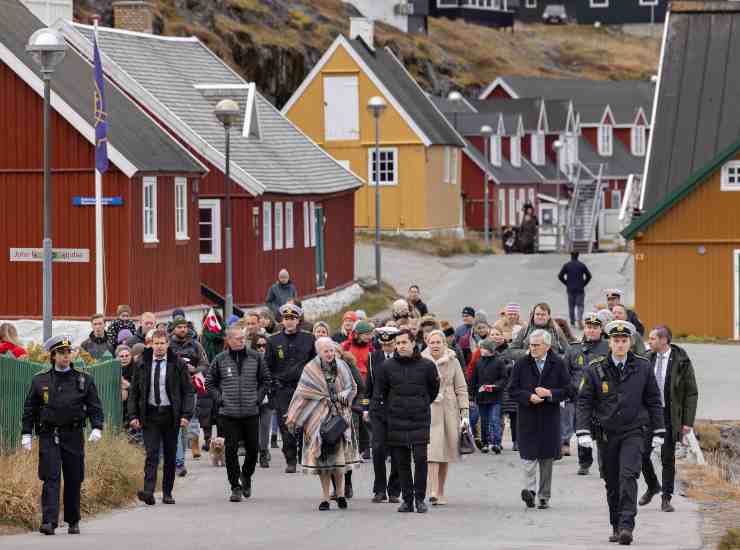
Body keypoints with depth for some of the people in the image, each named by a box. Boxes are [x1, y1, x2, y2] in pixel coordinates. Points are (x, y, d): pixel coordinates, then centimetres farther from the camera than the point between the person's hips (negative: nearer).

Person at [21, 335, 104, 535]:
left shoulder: (84, 379, 8)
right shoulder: (40, 380, 7)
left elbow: (95, 406, 5)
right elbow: (29, 409, 11)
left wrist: (97, 428, -10)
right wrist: (26, 434, 3)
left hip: (74, 435, 1)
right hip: (49, 436, -1)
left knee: (74, 480, 6)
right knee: (51, 479, -11)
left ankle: (73, 522, 19)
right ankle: (49, 521, -17)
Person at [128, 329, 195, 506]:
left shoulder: (177, 365, 1)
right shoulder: (142, 364, 4)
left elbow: (188, 391, 1)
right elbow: (133, 391, 9)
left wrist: (186, 415, -9)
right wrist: (133, 415, 0)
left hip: (170, 415, 0)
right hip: (150, 415, 0)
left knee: (170, 456, 7)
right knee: (151, 454, -11)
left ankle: (167, 492, 16)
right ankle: (148, 492, -21)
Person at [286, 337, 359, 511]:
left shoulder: (342, 367, 5)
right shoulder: (310, 370, -2)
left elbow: (352, 387, 15)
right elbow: (302, 394, -2)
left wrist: (344, 396, -7)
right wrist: (292, 418, -6)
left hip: (340, 416, 1)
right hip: (318, 417, -1)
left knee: (338, 457, -7)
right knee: (322, 458, 1)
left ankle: (340, 494, 7)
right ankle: (325, 498, 9)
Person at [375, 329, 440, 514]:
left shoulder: (426, 365, -1)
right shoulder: (388, 366, 2)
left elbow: (434, 389, 13)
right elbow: (379, 392, 13)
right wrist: (392, 408, 12)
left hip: (420, 420, -2)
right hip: (396, 422, 2)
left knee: (420, 459, -10)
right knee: (402, 462, 5)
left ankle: (420, 498, 1)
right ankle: (407, 499, 12)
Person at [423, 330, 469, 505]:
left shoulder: (453, 362, 8)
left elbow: (461, 388, 8)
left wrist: (464, 413, 1)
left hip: (449, 411, 2)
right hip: (428, 410, -2)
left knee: (446, 452, 4)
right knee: (432, 450, -16)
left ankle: (441, 492, 12)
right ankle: (433, 491, -23)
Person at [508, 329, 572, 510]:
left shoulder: (558, 364, 1)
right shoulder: (522, 364, 3)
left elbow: (567, 390, 2)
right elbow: (512, 390, 3)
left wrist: (550, 393, -15)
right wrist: (529, 397, -14)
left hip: (549, 418, 0)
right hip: (527, 418, 0)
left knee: (547, 458, 6)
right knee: (528, 455, -12)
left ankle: (544, 496, 14)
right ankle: (529, 489, -19)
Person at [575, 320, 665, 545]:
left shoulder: (643, 367, 3)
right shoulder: (595, 369, 1)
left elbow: (653, 400, 9)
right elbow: (583, 402, 3)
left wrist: (658, 432, 6)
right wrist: (583, 432, -7)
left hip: (634, 432, -2)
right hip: (607, 434, 2)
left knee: (628, 476, -18)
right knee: (612, 483, 7)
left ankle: (627, 526, -22)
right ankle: (616, 527, 19)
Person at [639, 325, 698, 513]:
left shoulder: (681, 362, -7)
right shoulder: (647, 359, 5)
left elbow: (691, 392, -4)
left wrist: (688, 422, -8)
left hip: (669, 416, -3)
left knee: (668, 458, 1)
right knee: (641, 453, 0)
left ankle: (666, 497, 12)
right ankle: (652, 486, 25)